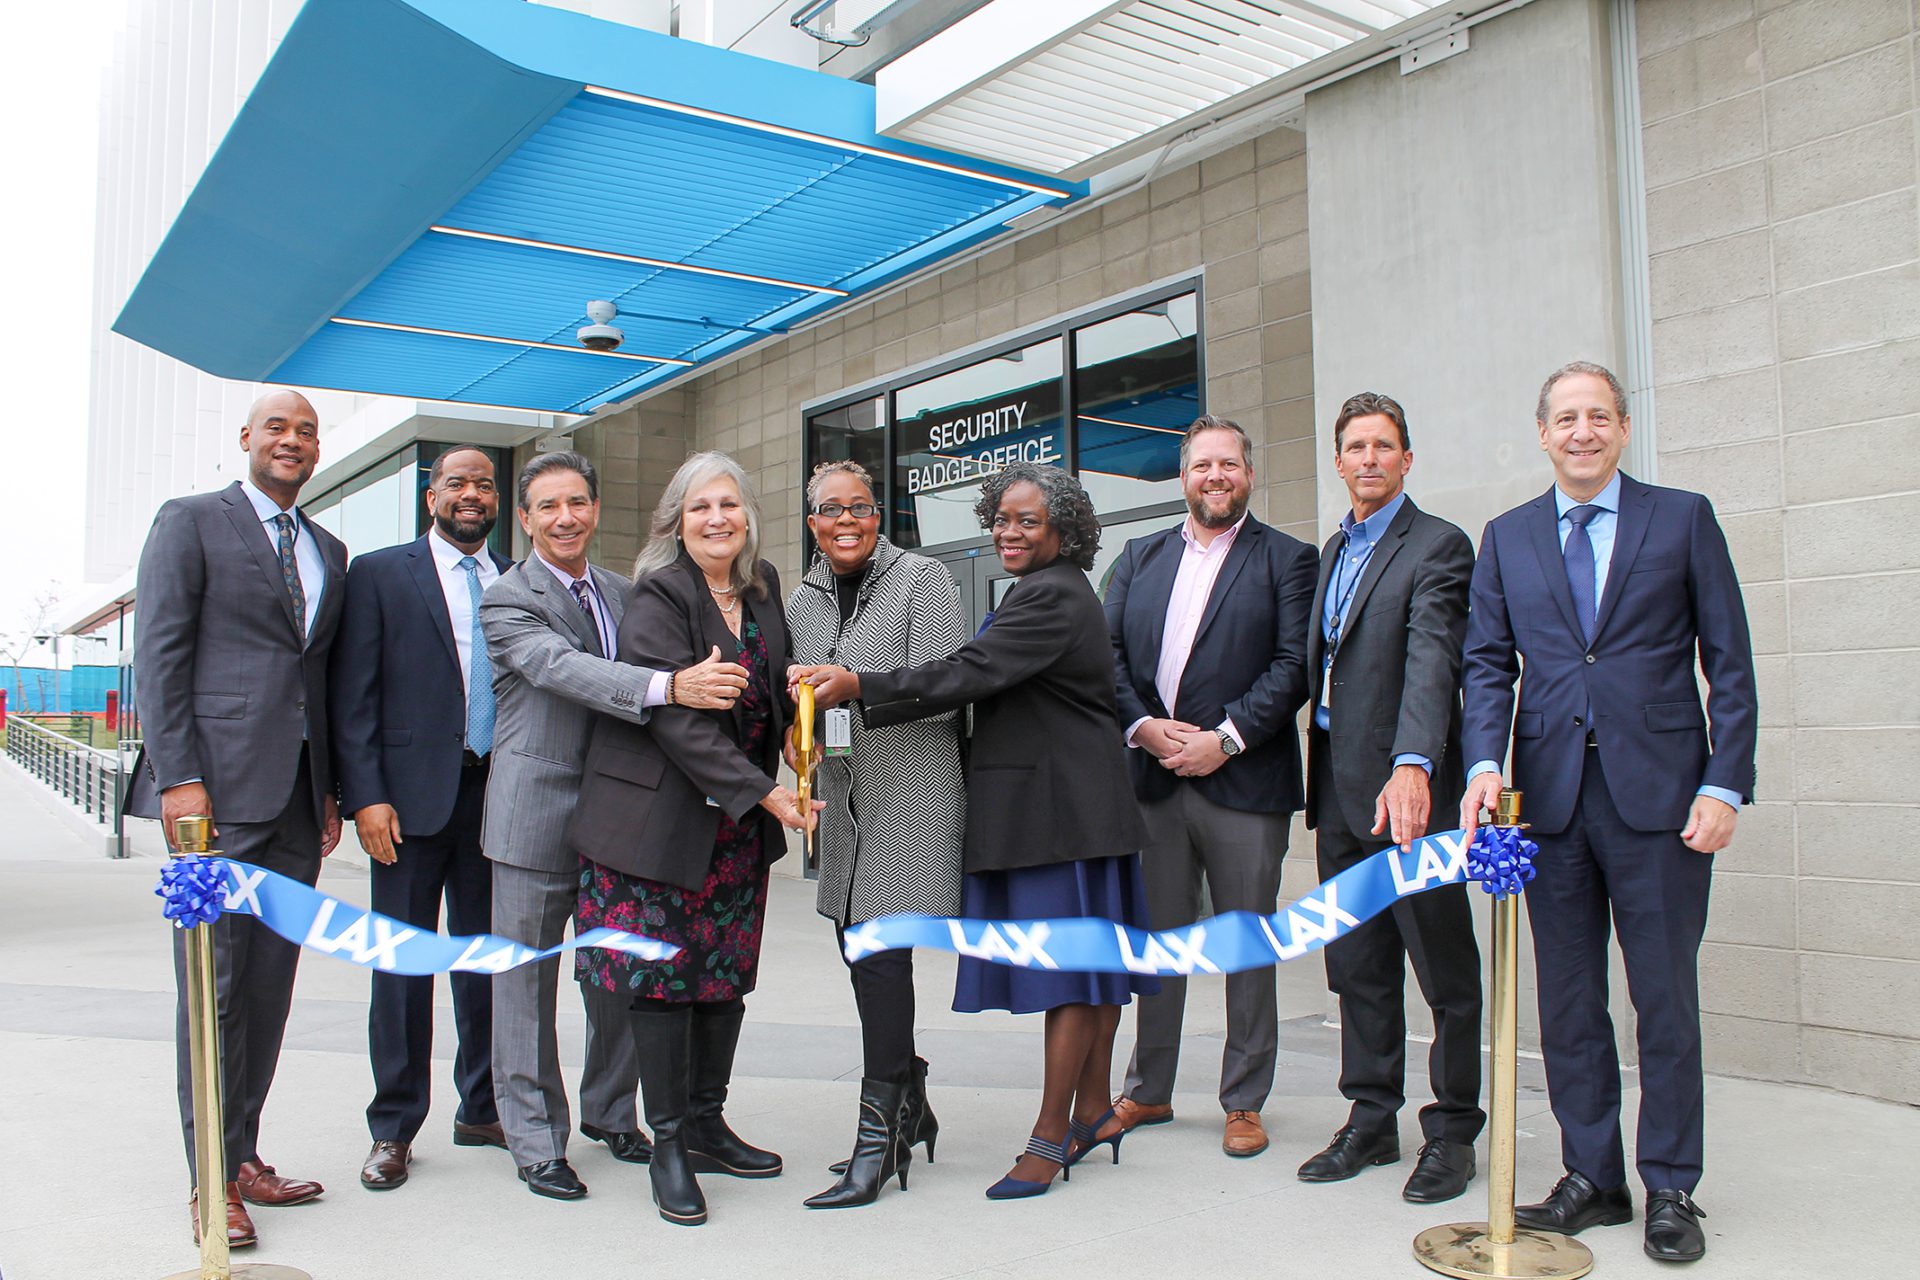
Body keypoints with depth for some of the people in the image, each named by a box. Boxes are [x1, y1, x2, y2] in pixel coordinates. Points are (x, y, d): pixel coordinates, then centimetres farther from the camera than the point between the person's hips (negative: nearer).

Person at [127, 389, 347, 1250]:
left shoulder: (329, 551, 18)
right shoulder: (191, 523, 2)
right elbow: (159, 654, -5)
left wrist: (332, 788, 11)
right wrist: (179, 778, -13)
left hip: (299, 796, 6)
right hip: (218, 788, -5)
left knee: (270, 984, 8)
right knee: (215, 982, -2)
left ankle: (243, 1155, 19)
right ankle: (212, 1179, 8)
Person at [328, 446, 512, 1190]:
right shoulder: (379, 574, 2)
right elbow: (353, 694, -3)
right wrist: (367, 795, -11)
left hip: (496, 793, 3)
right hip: (412, 794, -3)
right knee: (403, 963, 4)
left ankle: (482, 1110, 25)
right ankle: (394, 1128, 16)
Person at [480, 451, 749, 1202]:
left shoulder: (619, 591, 12)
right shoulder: (508, 600, -9)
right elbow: (566, 669, -27)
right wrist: (672, 685, -42)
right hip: (537, 813, -6)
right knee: (527, 979, 3)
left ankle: (610, 1112, 32)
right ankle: (535, 1141, 16)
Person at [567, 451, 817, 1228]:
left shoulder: (761, 589, 8)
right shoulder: (658, 599, -12)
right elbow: (677, 718, -20)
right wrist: (763, 792, -24)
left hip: (740, 824, 6)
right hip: (662, 813, -6)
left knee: (727, 973, 10)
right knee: (664, 971, -2)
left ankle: (708, 1126, 25)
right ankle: (668, 1148, 11)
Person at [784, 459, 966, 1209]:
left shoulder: (922, 580, -5)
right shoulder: (803, 600, 13)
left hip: (912, 791, -7)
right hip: (843, 798, 7)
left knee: (882, 952, -11)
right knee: (858, 949, 10)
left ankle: (878, 1136, -1)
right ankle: (911, 1104, 28)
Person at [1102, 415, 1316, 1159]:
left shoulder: (1286, 559, 3)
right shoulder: (1140, 558, 15)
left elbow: (1293, 665, -7)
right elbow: (1109, 653, 7)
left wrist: (1226, 737, -15)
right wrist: (1144, 727, -8)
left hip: (1244, 782, -3)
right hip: (1154, 779, 3)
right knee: (1156, 942, 12)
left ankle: (1244, 1102, 18)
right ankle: (1148, 1090, 25)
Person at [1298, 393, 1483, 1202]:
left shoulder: (1438, 546, -8)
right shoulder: (1334, 551, 17)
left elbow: (1432, 658, -23)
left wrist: (1413, 764, -37)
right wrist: (1320, 781, 12)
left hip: (1406, 789, -7)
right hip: (1339, 795, 8)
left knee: (1445, 970, 4)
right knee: (1357, 969, 14)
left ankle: (1452, 1130, 17)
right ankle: (1372, 1120, 26)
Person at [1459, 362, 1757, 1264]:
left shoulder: (1683, 519, 5)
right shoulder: (1507, 538, 12)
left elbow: (1729, 663, 2)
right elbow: (1487, 663, 7)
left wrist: (1724, 784, -7)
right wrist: (1485, 762, -9)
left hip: (1658, 794, -2)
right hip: (1551, 797, 3)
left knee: (1666, 997, 4)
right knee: (1567, 1002, 9)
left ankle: (1670, 1190, 17)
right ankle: (1592, 1179, 22)